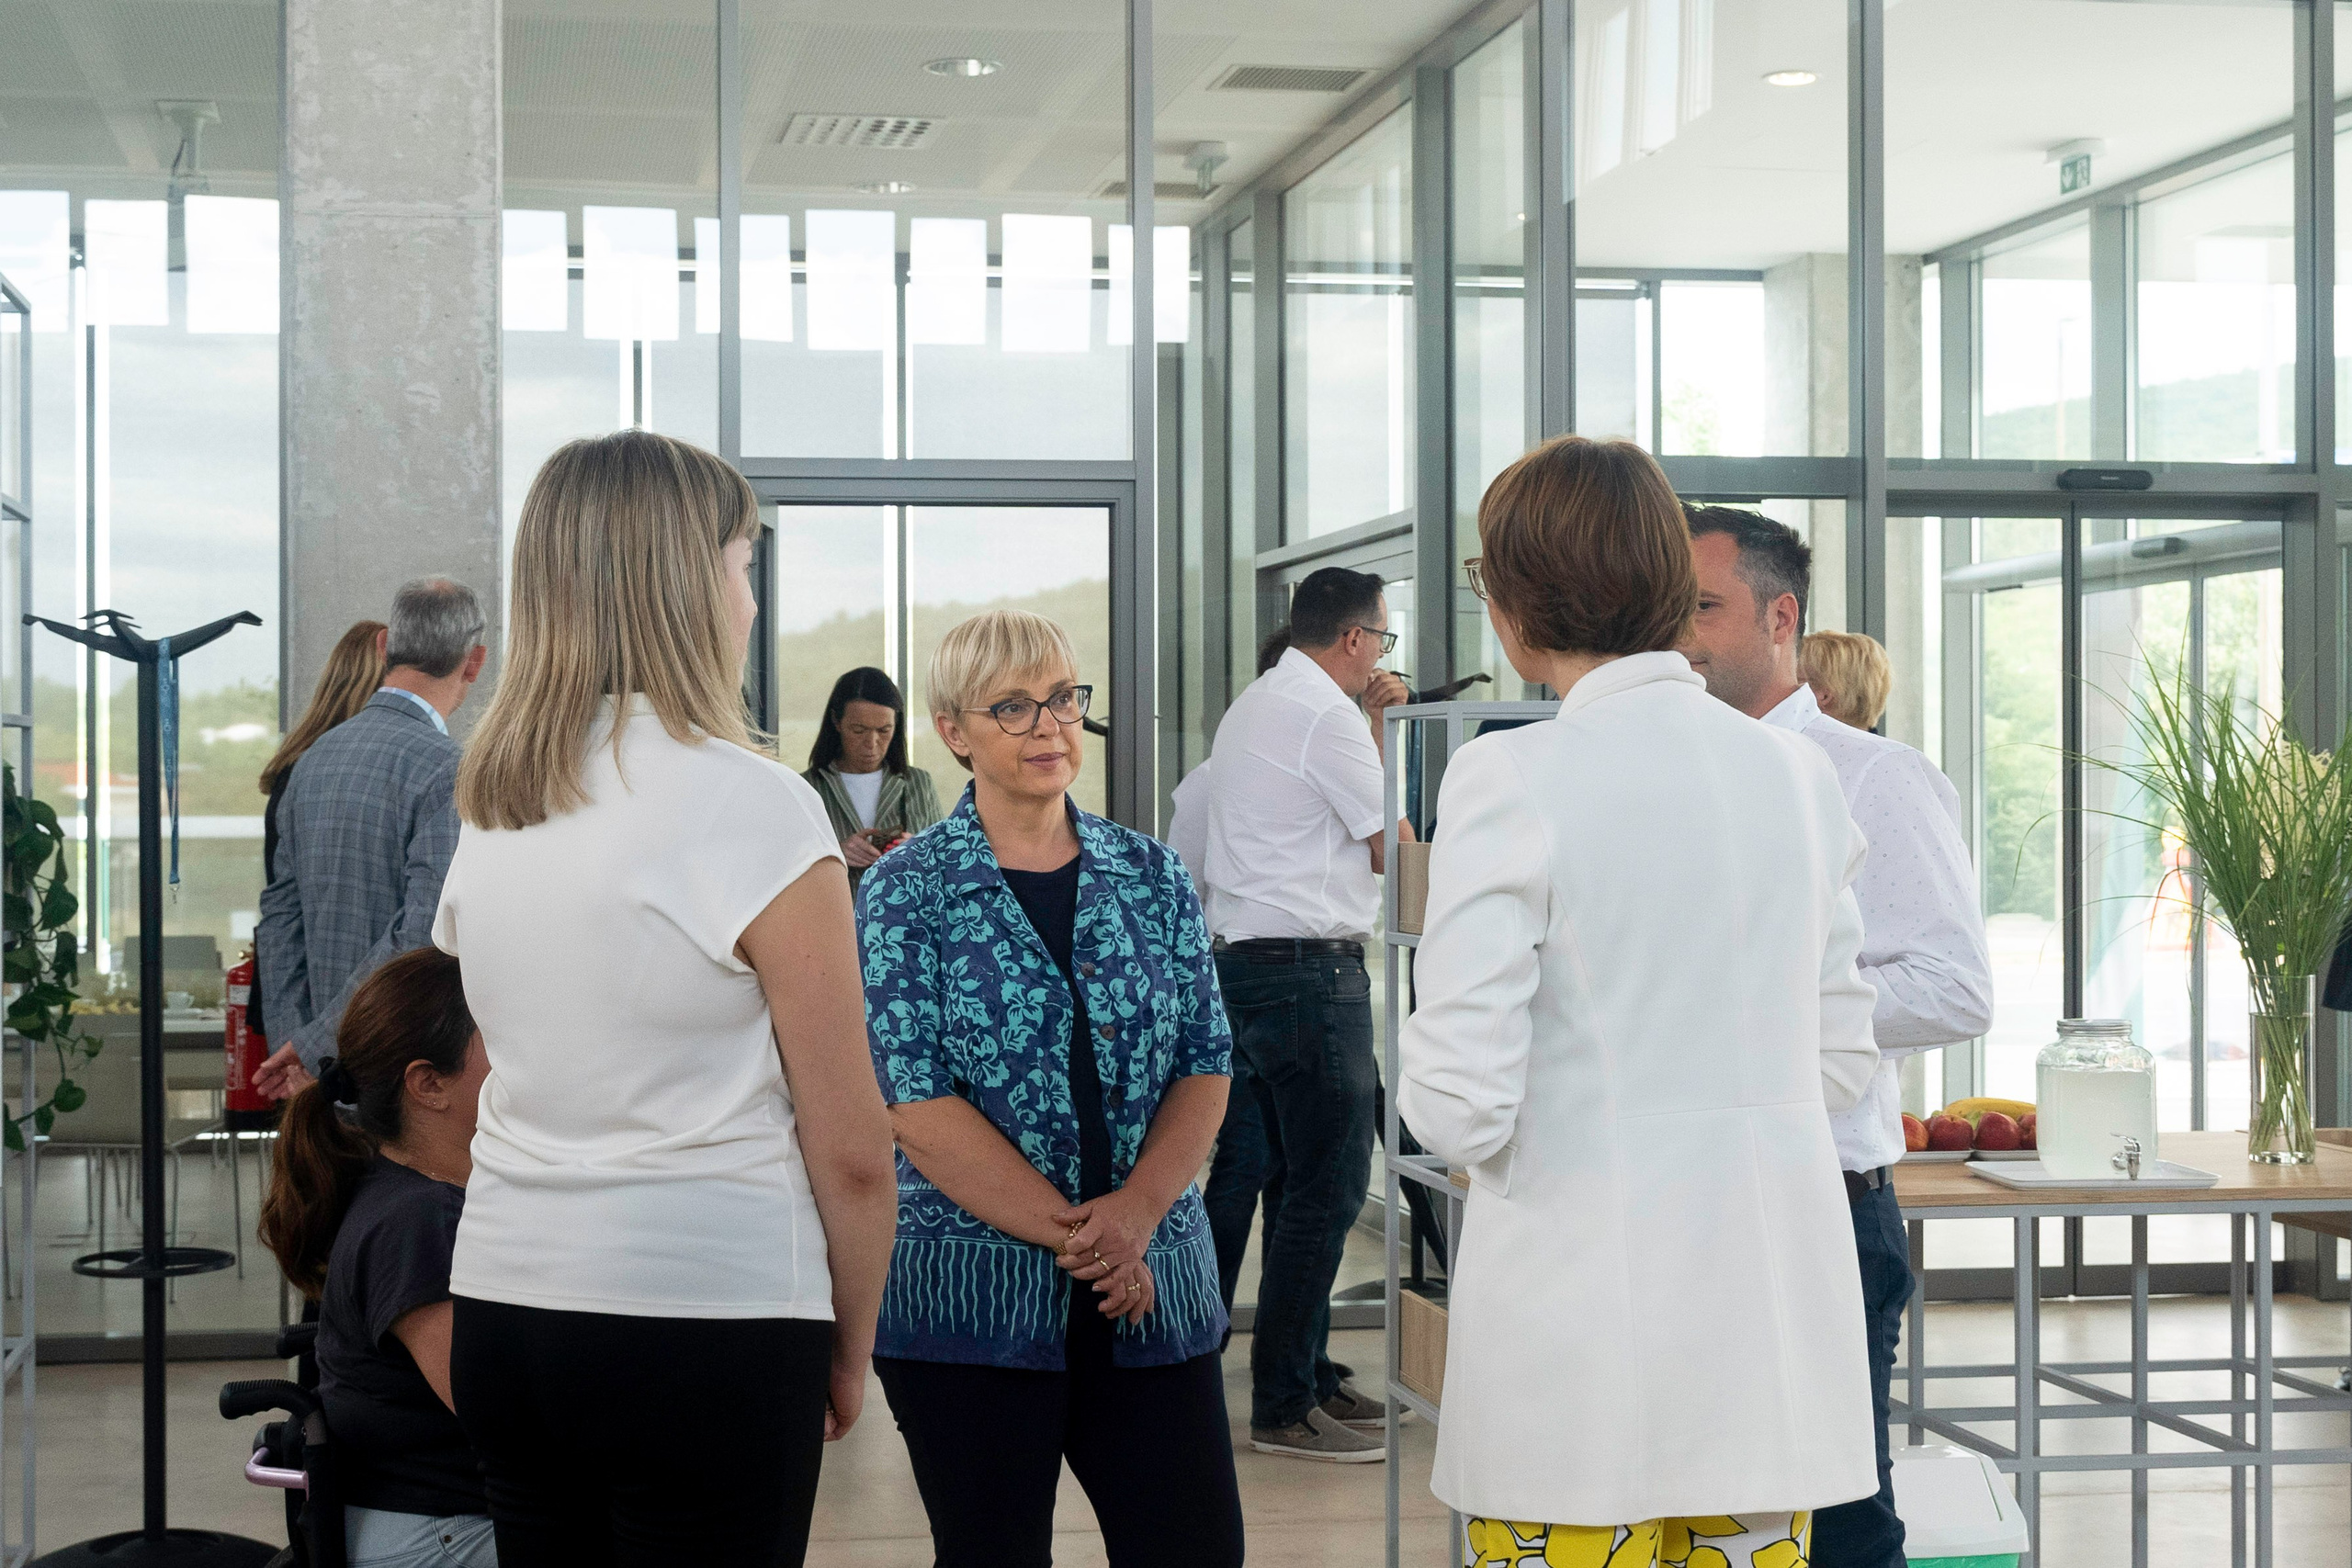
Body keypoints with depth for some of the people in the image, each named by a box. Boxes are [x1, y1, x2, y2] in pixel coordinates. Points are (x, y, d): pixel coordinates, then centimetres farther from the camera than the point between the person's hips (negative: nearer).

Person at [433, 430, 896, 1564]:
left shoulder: (487, 811, 8)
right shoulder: (753, 806, -11)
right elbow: (848, 1151, -10)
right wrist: (850, 1354, 3)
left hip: (501, 1302, 7)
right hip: (708, 1316, -6)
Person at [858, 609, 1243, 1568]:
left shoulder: (1152, 875, 9)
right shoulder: (908, 890, -3)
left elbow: (1205, 1064, 5)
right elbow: (916, 1102, -10)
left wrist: (1134, 1215, -12)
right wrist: (1070, 1233, -15)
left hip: (1152, 1291, 3)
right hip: (971, 1298, -3)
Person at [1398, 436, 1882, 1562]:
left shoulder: (1513, 780, -12)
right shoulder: (1796, 773, 5)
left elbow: (1464, 1107, -14)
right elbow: (1841, 1061, 12)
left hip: (1585, 1320, -5)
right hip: (1773, 1321, 5)